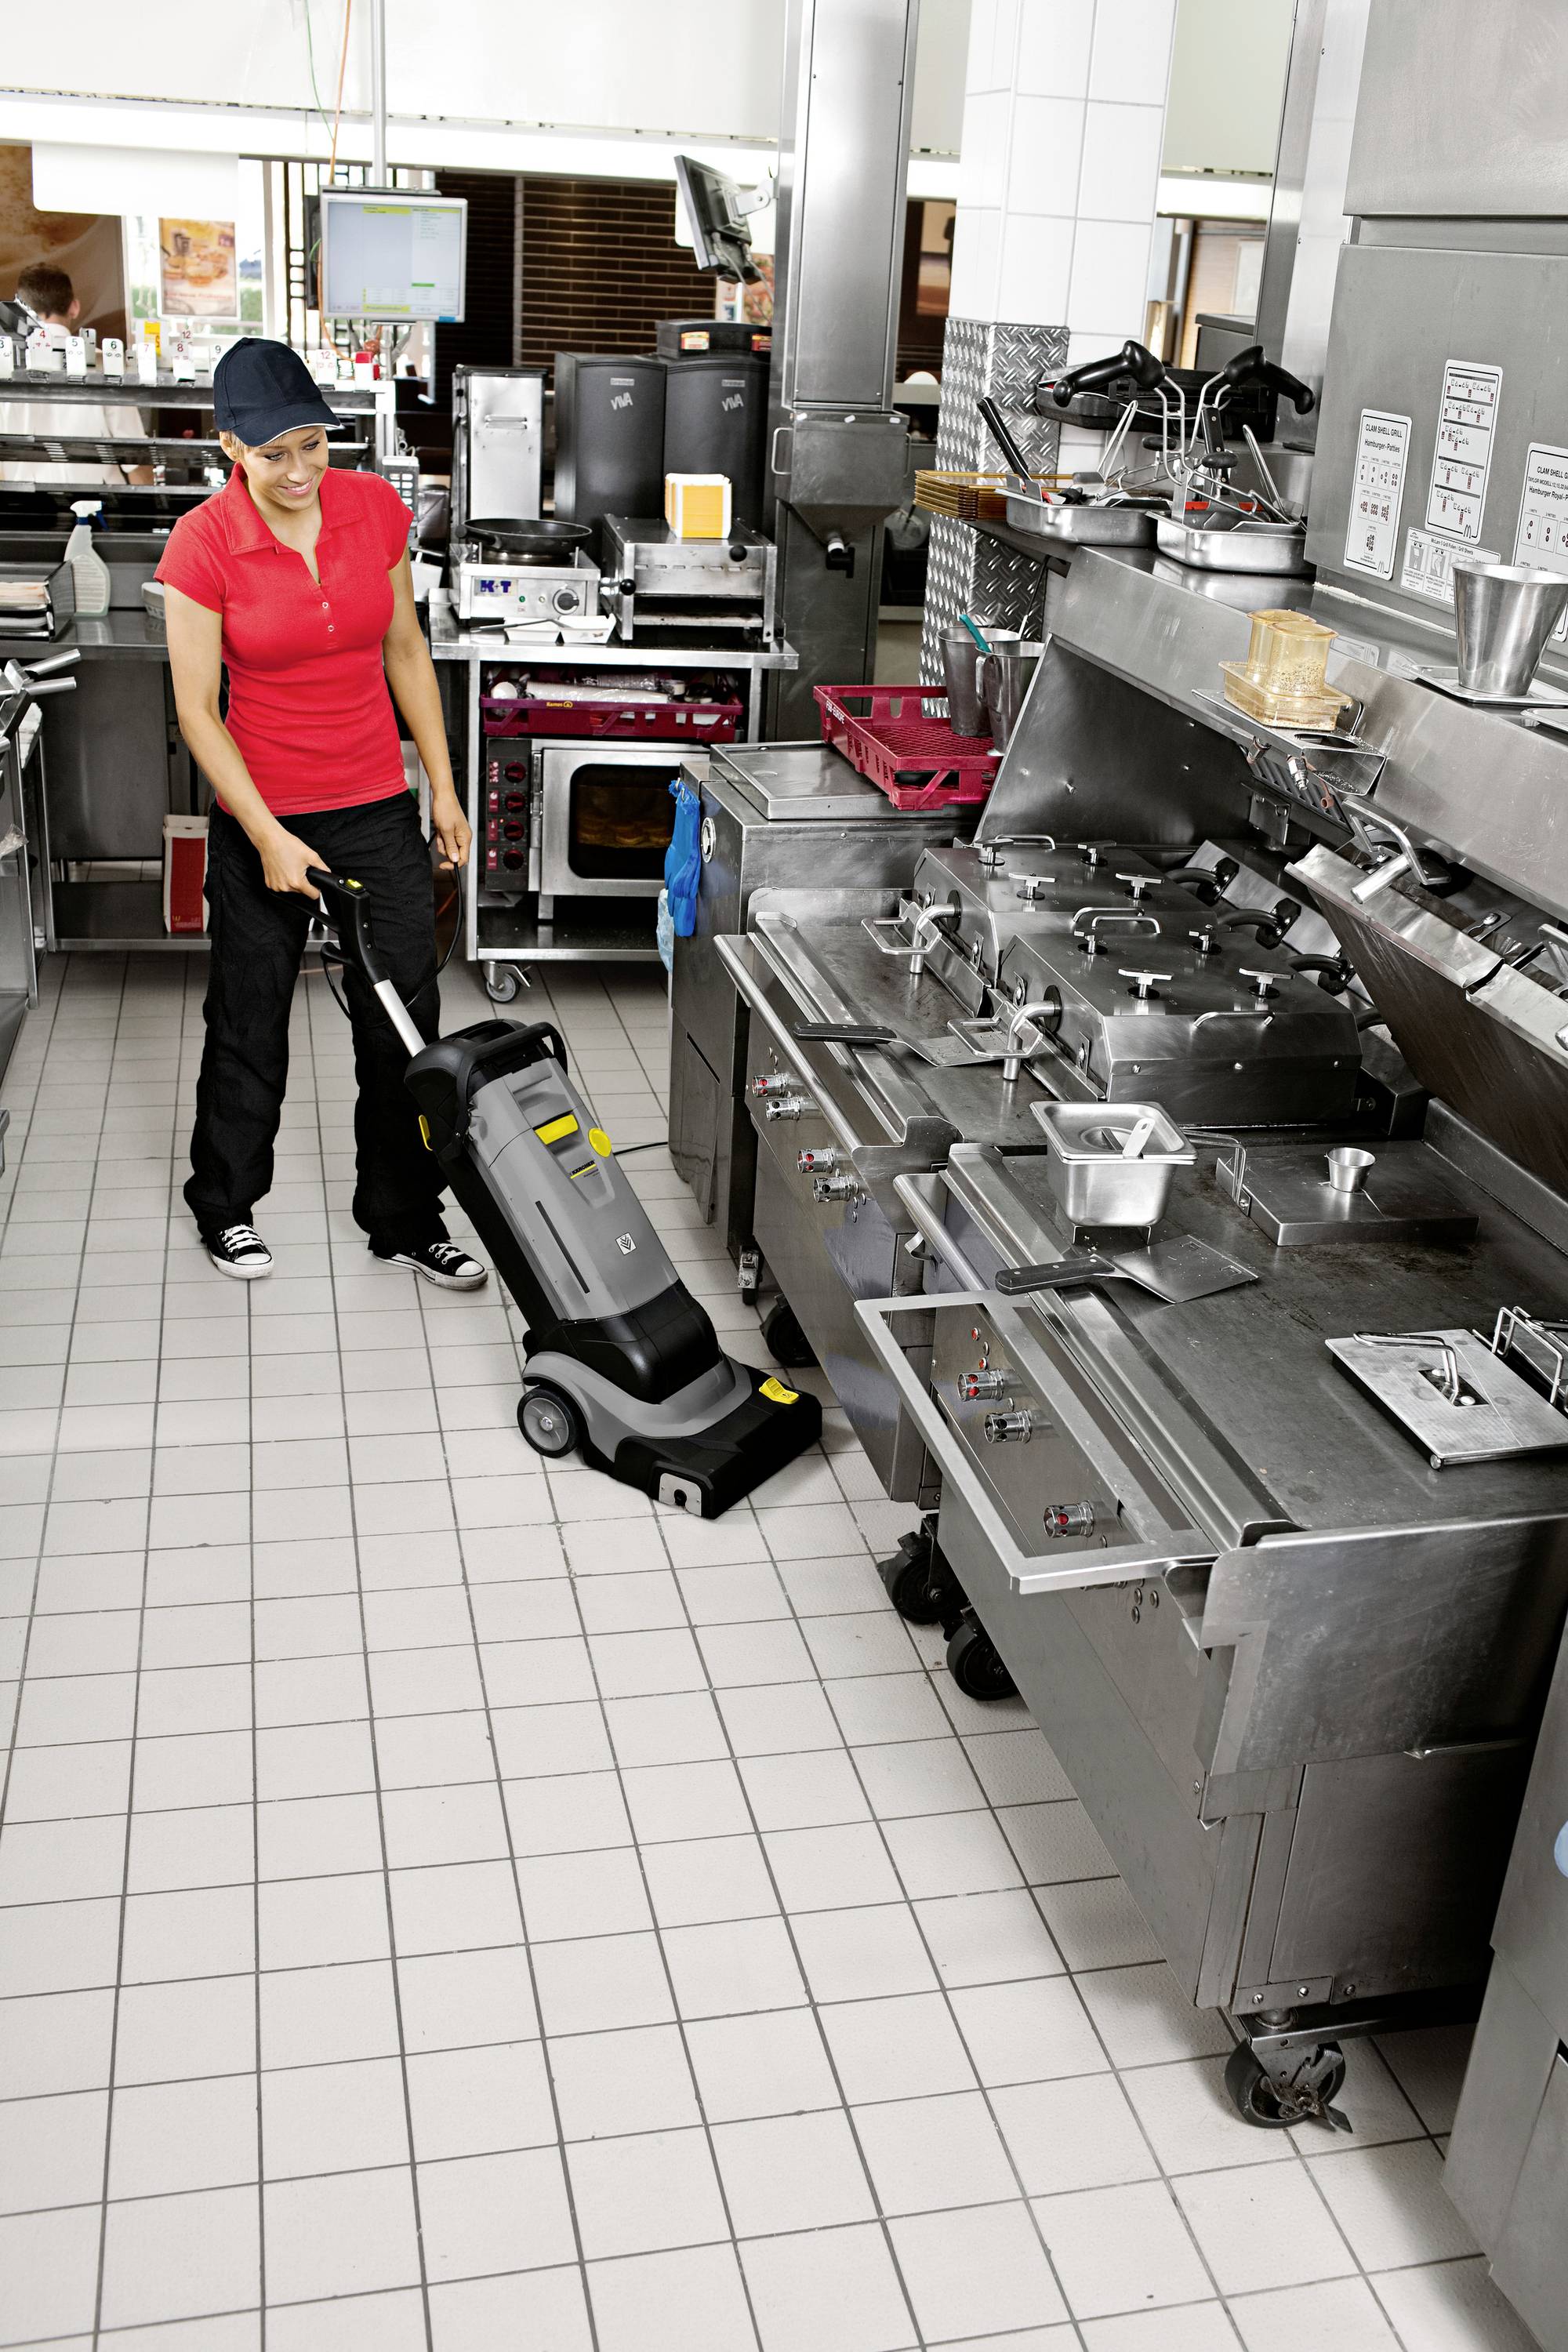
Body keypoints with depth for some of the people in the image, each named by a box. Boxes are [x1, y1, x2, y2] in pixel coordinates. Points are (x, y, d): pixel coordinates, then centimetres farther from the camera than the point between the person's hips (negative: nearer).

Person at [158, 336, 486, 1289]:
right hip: (264, 817, -3)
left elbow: (405, 650, 6)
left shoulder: (375, 507, -5)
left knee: (405, 1022, 6)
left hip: (379, 808, 3)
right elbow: (197, 708, -12)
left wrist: (444, 785, 5)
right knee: (250, 1024, 13)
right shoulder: (204, 543, -15)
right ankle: (226, 1207, 35)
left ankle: (406, 1219, 23)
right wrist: (268, 838, -16)